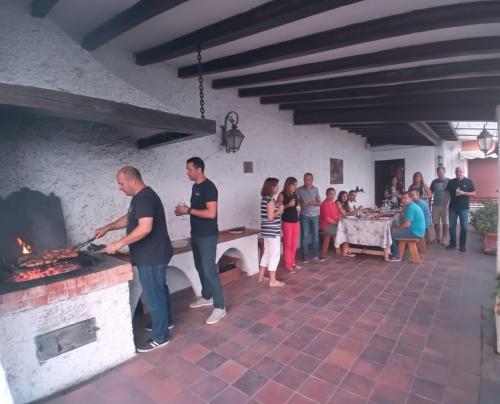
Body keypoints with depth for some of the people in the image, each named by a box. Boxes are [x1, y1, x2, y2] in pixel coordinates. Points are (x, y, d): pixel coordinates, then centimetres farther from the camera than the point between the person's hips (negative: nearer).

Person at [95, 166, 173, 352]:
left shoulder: (144, 197, -22)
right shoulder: (142, 196, 12)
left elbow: (145, 228, -31)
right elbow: (129, 218, 24)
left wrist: (119, 244, -25)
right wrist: (107, 228, 17)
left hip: (151, 257, -10)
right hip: (154, 254, 11)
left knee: (153, 296, 1)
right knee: (159, 290, 23)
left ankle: (160, 337, 16)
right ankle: (166, 321, 41)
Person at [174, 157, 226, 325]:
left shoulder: (209, 187, -17)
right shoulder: (195, 186, 12)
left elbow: (211, 213, -24)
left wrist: (189, 210, -19)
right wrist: (185, 210, 3)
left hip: (207, 236, -9)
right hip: (196, 235, 9)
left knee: (209, 270, -6)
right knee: (200, 267, 18)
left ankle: (220, 307, 4)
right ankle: (207, 297, 35)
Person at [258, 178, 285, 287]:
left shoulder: (264, 199, 11)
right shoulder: (270, 200, -18)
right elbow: (271, 217, -22)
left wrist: (277, 208, 12)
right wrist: (279, 210, -9)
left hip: (267, 230, 10)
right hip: (272, 231, -9)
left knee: (267, 253, 19)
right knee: (274, 254, -1)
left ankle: (261, 276, 28)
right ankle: (273, 281, 7)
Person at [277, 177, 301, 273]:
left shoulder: (296, 194, 7)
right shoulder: (282, 195, -10)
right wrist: (288, 205, -23)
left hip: (296, 221, 6)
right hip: (286, 222, -6)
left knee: (294, 244, 11)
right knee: (287, 244, 0)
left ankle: (293, 263, 24)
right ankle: (287, 265, 9)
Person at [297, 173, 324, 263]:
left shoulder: (315, 189, 4)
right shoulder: (300, 190, -4)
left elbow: (319, 203, 4)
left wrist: (313, 203, -16)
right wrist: (302, 204, -21)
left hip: (315, 215, 3)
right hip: (304, 215, -3)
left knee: (315, 235, 8)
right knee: (304, 236, 0)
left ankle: (316, 255, 19)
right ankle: (305, 256, 8)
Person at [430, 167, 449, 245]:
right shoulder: (434, 181, 8)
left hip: (444, 206, -3)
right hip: (435, 205, 3)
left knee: (445, 223, 1)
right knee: (436, 223, 7)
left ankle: (443, 238, 14)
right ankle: (438, 238, 21)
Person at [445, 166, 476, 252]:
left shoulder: (469, 182, 1)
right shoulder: (451, 182, 6)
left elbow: (474, 193, 0)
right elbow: (448, 194, 8)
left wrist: (464, 193, -17)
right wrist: (445, 205, 2)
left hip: (464, 208, -1)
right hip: (452, 207, 2)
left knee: (464, 227, 3)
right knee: (452, 226, 5)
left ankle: (462, 245, 12)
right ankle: (452, 243, 16)